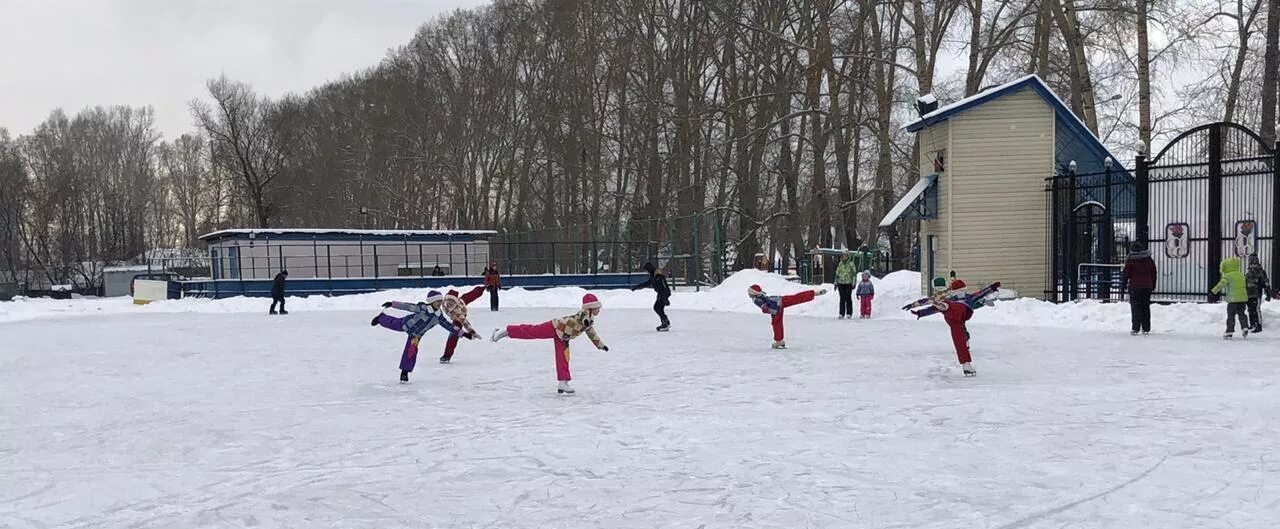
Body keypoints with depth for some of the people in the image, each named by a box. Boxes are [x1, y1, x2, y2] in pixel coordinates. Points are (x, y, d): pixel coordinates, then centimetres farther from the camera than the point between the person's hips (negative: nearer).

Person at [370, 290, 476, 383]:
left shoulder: (439, 316, -16)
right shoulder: (422, 308, -32)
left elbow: (450, 326, -10)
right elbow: (407, 306, -35)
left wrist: (464, 334, -13)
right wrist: (392, 304, -40)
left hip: (416, 335, 4)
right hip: (405, 324, -3)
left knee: (411, 351, -4)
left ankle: (405, 372, 11)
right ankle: (381, 317, 56)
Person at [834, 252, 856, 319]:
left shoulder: (851, 264, -1)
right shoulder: (840, 264, 10)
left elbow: (854, 274, -3)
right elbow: (837, 274, 16)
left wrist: (854, 283, -9)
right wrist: (836, 283, 13)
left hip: (848, 283, -3)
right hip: (841, 283, 3)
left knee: (848, 298, -1)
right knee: (842, 299, 3)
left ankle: (849, 314, 5)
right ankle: (842, 314, 5)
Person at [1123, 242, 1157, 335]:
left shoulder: (1130, 261, -8)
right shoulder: (1149, 260, 6)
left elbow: (1126, 274, -7)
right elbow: (1154, 273, 11)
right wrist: (1153, 286, 19)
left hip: (1135, 286, -4)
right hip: (1147, 286, 4)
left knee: (1135, 307, -1)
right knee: (1146, 306, 9)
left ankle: (1135, 328, -6)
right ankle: (1146, 329, 9)